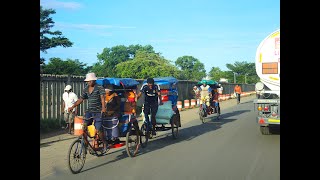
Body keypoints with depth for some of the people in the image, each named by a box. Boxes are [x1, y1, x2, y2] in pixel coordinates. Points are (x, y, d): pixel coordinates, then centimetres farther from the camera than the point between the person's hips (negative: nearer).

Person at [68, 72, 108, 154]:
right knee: (83, 127, -8)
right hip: (89, 111, 6)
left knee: (98, 130, -8)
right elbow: (81, 99, 11)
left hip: (98, 111, -5)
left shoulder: (99, 88, -8)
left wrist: (103, 108, -38)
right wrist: (73, 106, -1)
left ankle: (105, 144, 14)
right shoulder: (86, 89, 11)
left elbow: (102, 98, -21)